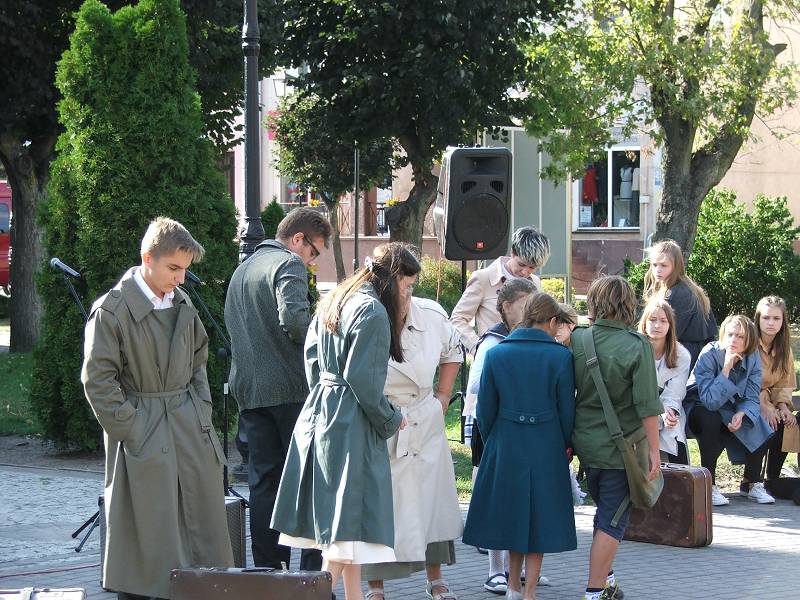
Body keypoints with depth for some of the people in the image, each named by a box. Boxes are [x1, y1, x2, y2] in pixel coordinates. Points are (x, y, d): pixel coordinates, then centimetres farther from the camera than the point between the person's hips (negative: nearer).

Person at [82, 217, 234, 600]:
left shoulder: (182, 304, 9)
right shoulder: (112, 309, -11)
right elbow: (98, 381, -10)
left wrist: (201, 409, 10)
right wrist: (130, 430, -13)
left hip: (191, 429, 6)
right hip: (143, 435, -6)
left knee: (204, 526, 7)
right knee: (146, 540, -3)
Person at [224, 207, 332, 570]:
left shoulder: (242, 270, 20)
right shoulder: (288, 264, -8)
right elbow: (293, 319, -23)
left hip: (248, 390, 7)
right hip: (289, 388, -7)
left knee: (263, 479, 9)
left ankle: (268, 567, 9)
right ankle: (314, 569, -3)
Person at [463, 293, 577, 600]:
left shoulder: (496, 354, -2)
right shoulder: (560, 356, -7)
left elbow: (485, 408, 1)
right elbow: (567, 409, -4)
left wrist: (491, 441, 15)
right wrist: (565, 445, 10)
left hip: (504, 447, 2)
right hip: (547, 449, -2)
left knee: (511, 513, 16)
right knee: (539, 517, 8)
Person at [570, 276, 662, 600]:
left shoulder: (576, 340, -5)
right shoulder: (637, 346, -16)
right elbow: (647, 406, -16)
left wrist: (567, 438, 14)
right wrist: (654, 450, -7)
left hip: (586, 442, 5)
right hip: (621, 448, -5)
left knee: (606, 512, 23)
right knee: (611, 521, 3)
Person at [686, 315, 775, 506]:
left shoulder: (752, 358, -10)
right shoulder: (709, 355, -25)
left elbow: (752, 398, -8)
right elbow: (710, 401, -33)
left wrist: (741, 415, -30)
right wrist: (726, 368, -38)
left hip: (731, 409, 5)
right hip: (699, 406, -5)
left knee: (761, 428, -18)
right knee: (711, 420, -36)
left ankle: (752, 483, -2)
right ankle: (709, 486, -28)